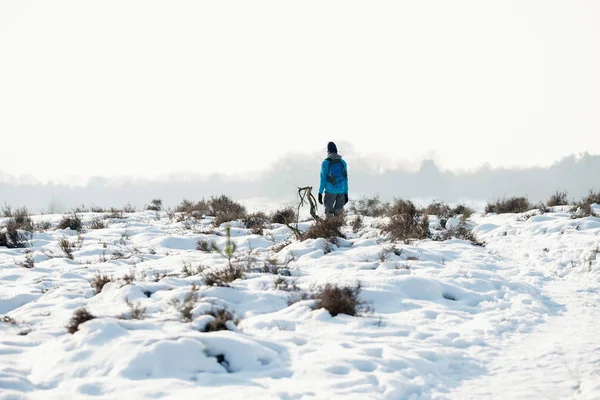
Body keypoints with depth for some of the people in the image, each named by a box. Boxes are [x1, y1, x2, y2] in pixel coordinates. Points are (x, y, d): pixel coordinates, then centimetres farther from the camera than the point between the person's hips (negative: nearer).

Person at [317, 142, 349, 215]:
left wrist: (320, 193, 0)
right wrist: (346, 193, 15)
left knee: (328, 211, 3)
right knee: (338, 211, 9)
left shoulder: (325, 162, -5)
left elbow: (323, 179, -6)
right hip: (341, 191, 4)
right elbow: (345, 179, 9)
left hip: (330, 191, -3)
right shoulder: (343, 162, 6)